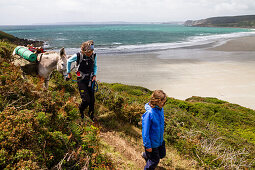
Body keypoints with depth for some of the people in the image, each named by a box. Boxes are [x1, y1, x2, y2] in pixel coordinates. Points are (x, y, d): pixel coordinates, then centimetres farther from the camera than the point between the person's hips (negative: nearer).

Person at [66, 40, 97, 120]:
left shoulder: (94, 56, -6)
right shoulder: (78, 56, -15)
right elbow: (69, 61, 5)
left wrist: (94, 75, -1)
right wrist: (68, 73, 11)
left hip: (90, 80, 3)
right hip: (81, 80, -3)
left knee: (92, 100, 6)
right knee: (86, 100, -11)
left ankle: (91, 115, 30)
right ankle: (81, 110, 24)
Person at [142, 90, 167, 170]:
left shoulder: (161, 109, -7)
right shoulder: (149, 113, -31)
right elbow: (145, 131, -24)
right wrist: (147, 146, -18)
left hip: (160, 140, 8)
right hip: (152, 142, -8)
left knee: (162, 155, 27)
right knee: (154, 161, 11)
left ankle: (145, 155, 50)